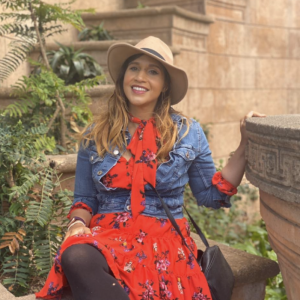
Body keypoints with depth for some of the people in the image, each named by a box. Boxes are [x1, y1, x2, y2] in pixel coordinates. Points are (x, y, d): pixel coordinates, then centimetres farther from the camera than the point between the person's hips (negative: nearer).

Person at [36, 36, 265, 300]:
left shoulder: (188, 133, 7)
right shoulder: (95, 135, 10)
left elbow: (211, 195, 10)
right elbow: (84, 199, 14)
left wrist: (245, 145, 4)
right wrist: (78, 223, -8)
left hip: (163, 239, -2)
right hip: (106, 233, 2)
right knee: (75, 257, -33)